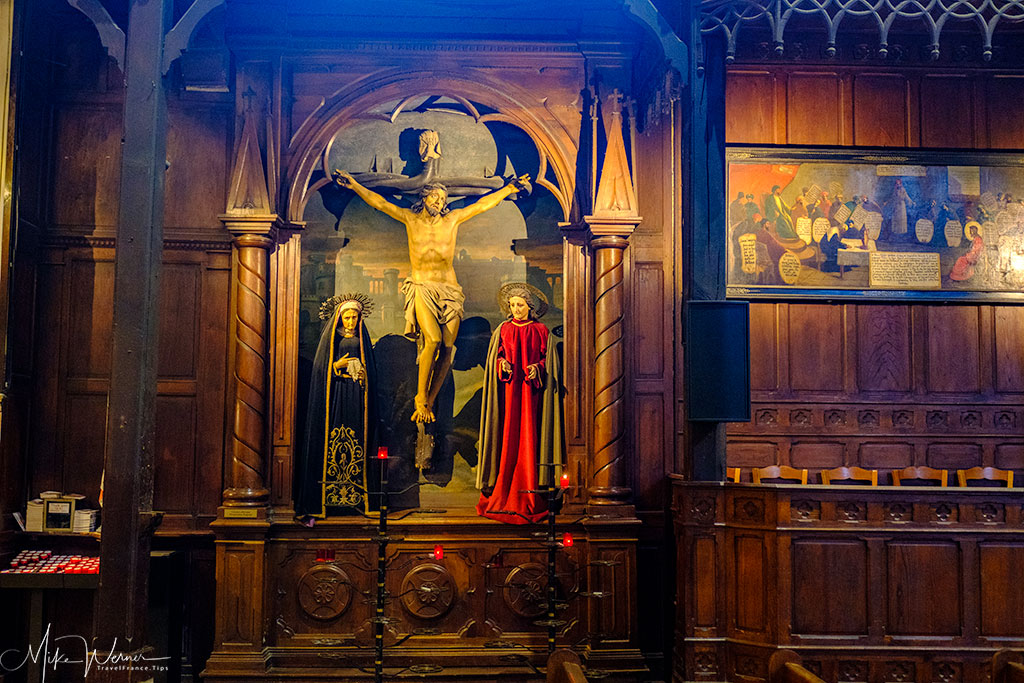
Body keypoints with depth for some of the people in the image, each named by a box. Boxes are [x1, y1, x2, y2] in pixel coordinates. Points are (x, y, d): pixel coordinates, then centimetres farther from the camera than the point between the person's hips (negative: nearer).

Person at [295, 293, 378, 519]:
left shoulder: (362, 338, 15)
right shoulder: (330, 337, 7)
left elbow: (371, 369, 17)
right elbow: (320, 367, 2)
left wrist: (363, 374, -3)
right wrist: (337, 366, -13)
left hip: (356, 399, 3)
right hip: (334, 396, -2)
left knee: (358, 441, -4)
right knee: (330, 440, -8)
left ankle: (358, 498, -3)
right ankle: (321, 499, -6)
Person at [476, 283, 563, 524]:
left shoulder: (541, 331, 6)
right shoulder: (503, 330, 8)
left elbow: (547, 358, 7)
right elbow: (496, 356, 10)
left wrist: (538, 367, -12)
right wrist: (502, 363, -11)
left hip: (531, 388, -1)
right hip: (509, 388, 1)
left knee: (528, 434, -3)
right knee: (508, 434, -4)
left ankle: (528, 495, 1)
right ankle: (503, 491, 0)